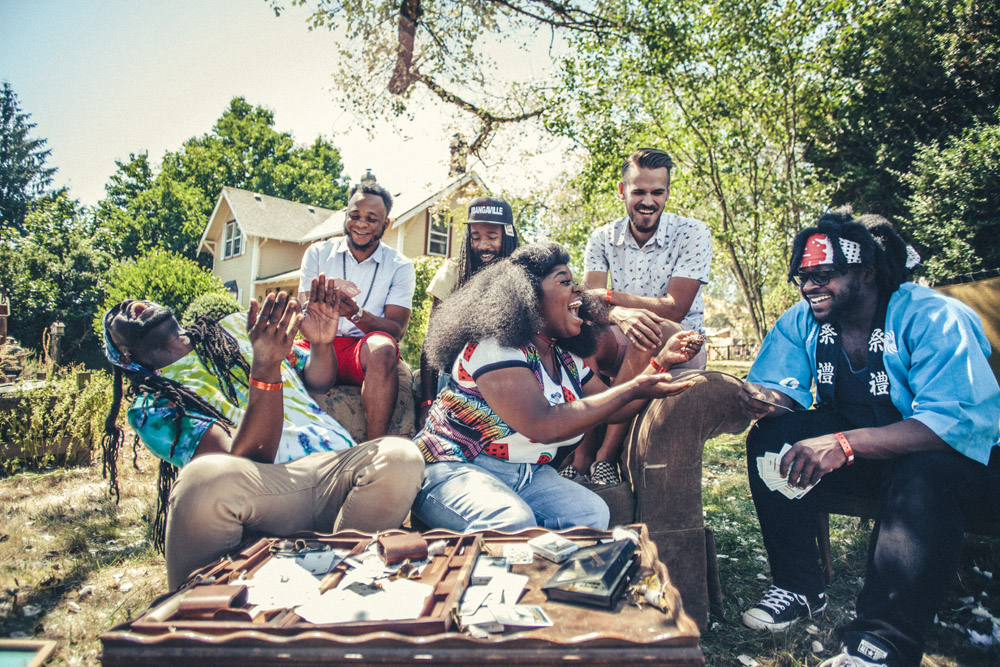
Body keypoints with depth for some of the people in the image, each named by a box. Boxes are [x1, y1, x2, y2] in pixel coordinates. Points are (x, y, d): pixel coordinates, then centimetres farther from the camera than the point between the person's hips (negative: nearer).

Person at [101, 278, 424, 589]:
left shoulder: (234, 327, 23)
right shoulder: (150, 406, 6)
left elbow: (317, 380, 28)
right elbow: (248, 460, -11)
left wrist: (322, 343, 6)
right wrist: (265, 365, -21)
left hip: (338, 470, 4)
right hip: (264, 490, -3)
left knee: (400, 455, -29)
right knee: (206, 476, -37)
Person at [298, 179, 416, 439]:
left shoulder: (400, 267, 4)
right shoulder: (318, 253, 9)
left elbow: (396, 330, -6)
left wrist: (356, 314, -26)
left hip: (366, 348, -1)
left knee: (381, 348, -36)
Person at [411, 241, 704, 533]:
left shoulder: (567, 361, 9)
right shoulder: (496, 346, -19)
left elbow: (612, 408, 18)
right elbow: (543, 426, -28)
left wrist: (662, 361, 5)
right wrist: (632, 389, -22)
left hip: (529, 475, 8)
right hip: (455, 468, -7)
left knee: (593, 513, -17)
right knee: (512, 520, -36)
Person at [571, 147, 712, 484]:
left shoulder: (693, 234, -8)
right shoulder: (603, 238, 1)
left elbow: (674, 309, -19)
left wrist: (609, 296, -20)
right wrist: (620, 314, -36)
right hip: (624, 348, 3)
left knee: (654, 332, -37)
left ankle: (606, 455, -29)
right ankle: (581, 453, -26)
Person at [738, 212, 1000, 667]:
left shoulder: (932, 319, -22)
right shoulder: (800, 322, -5)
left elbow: (957, 421, -34)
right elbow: (781, 389, -9)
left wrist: (846, 443, -48)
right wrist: (766, 400, -36)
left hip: (959, 458, -4)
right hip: (860, 454, 5)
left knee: (922, 475, -38)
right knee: (772, 437, -19)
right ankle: (799, 586, -8)